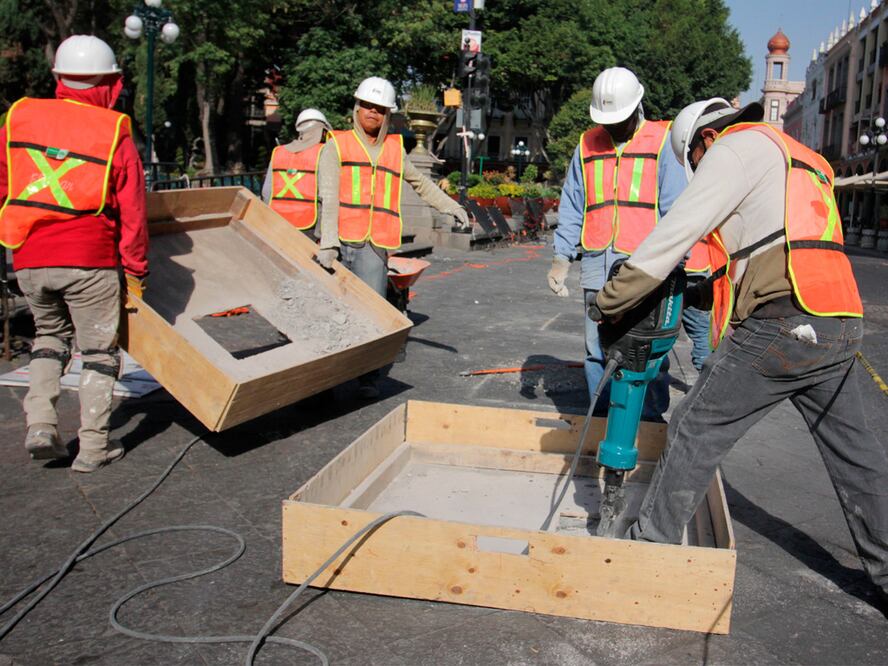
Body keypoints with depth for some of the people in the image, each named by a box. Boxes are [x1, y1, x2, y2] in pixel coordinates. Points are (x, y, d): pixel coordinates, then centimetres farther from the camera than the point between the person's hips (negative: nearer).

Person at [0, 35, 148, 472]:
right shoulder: (115, 135, -4)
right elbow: (132, 212, -5)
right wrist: (136, 269, 3)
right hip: (90, 260, -3)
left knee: (50, 334, 25)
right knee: (99, 350, 10)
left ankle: (40, 425, 13)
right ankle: (93, 447, 13)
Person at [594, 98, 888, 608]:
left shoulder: (738, 146, 1)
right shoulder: (803, 160, 29)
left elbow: (679, 231, -6)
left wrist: (612, 300, 0)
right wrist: (705, 293, 30)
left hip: (779, 326, -9)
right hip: (841, 327, 9)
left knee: (696, 433, 1)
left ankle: (652, 544, 9)